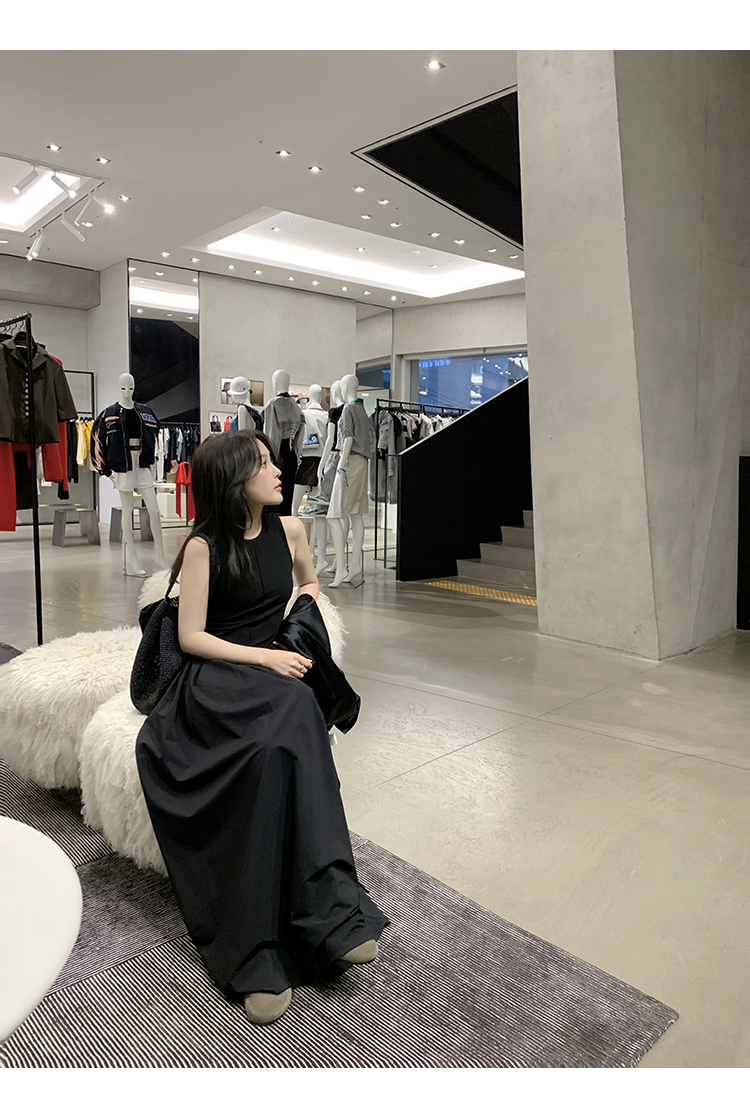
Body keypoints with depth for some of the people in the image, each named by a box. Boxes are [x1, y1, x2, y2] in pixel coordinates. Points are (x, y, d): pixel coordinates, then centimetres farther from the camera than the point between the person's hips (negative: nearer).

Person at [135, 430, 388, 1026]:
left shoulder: (289, 529, 11)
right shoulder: (204, 547, -2)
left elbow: (310, 582, 31)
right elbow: (191, 637, -4)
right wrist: (264, 656, -13)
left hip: (276, 673, 4)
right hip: (215, 678, -4)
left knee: (278, 747, -32)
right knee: (290, 716, -35)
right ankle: (327, 916, -30)